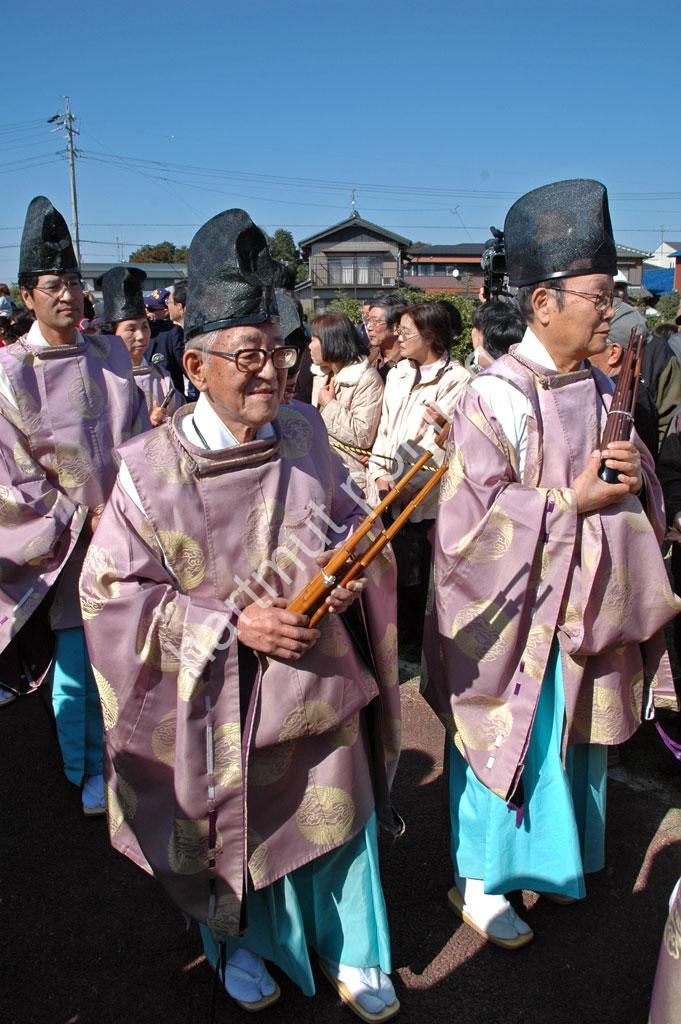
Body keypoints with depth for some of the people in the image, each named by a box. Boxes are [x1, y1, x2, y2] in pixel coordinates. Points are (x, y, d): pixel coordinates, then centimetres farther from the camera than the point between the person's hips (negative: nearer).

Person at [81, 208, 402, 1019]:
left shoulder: (304, 435, -7)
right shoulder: (150, 467, -18)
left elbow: (343, 519, 10)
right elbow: (110, 589, -13)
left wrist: (350, 566, -13)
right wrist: (229, 625, -21)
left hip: (318, 677, 3)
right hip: (220, 695, -2)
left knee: (335, 819, 16)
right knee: (236, 826, 19)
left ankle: (349, 953, 44)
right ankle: (245, 944, 51)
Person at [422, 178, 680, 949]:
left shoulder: (600, 391, 4)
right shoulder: (496, 399, -18)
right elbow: (471, 521, -21)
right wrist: (570, 502, -20)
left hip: (584, 610, 7)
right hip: (515, 617, -7)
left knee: (574, 738, 20)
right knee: (508, 744, 7)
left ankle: (544, 860, 44)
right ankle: (478, 883, 30)